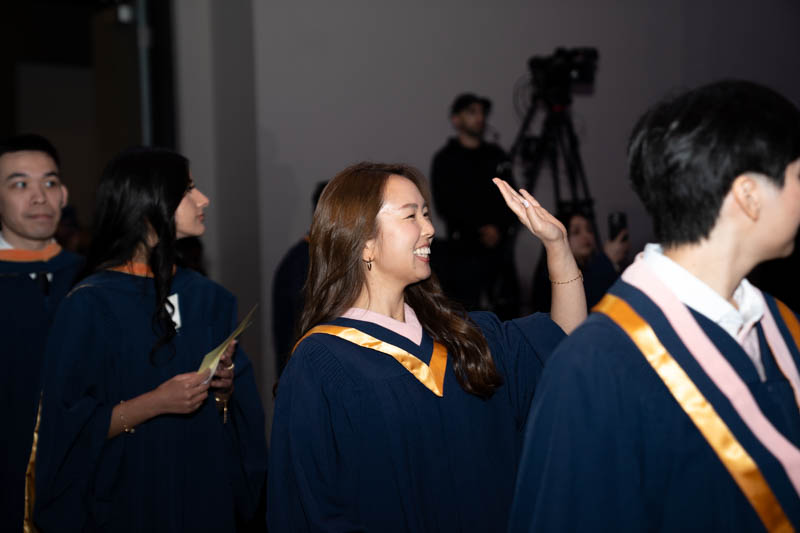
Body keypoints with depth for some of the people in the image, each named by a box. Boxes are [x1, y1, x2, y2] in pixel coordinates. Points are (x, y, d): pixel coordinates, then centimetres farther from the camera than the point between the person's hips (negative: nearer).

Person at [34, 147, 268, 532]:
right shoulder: (91, 305, -13)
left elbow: (240, 410, 9)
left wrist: (226, 389, -11)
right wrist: (153, 403, -23)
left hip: (207, 497, 5)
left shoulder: (206, 298, 3)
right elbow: (70, 428, -14)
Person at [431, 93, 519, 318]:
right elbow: (445, 205, -7)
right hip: (465, 248, -5)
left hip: (501, 246, 5)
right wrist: (480, 230, -12)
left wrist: (498, 229, -5)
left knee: (508, 308, 2)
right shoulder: (446, 160, 1)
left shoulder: (496, 155, 16)